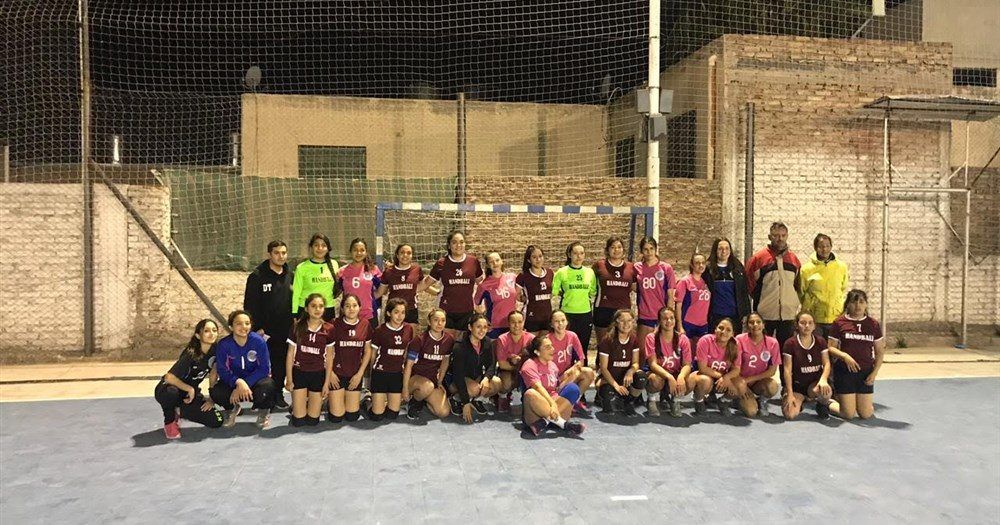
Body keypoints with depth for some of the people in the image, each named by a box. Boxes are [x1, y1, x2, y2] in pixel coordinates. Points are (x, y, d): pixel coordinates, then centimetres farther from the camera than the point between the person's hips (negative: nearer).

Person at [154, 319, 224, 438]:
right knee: (171, 393, -44)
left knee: (216, 421, -13)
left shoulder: (216, 350, -11)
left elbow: (213, 375, -1)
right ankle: (169, 421, -9)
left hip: (192, 391, 5)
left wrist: (212, 398, -2)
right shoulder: (191, 354, -27)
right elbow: (169, 377, -31)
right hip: (167, 389, -5)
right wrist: (189, 389, -21)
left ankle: (178, 411, 12)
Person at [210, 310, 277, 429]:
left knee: (268, 386, -35)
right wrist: (238, 382, -35)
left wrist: (246, 384, -28)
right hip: (234, 381, 2)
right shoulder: (224, 345, -15)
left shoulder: (258, 341, -18)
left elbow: (264, 368, -17)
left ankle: (263, 411, 3)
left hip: (255, 379, -1)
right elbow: (222, 370, -16)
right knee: (215, 392, -28)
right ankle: (232, 409, 11)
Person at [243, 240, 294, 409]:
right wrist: (256, 328, -11)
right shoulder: (257, 276, -5)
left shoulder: (290, 276, 9)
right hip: (264, 331, -4)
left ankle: (278, 394, 22)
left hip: (285, 331, 4)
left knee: (281, 363, 10)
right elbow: (250, 304, -7)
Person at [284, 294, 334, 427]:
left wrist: (327, 382, -1)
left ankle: (311, 400, 34)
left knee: (313, 420, 5)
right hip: (299, 373, 0)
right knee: (298, 421, 0)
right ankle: (296, 404, 31)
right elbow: (290, 354, 0)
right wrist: (289, 379, -2)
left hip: (318, 375, 1)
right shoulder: (297, 327, -7)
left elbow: (329, 357, 0)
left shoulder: (328, 329, -6)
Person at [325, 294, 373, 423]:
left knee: (352, 416, 4)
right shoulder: (335, 324, -9)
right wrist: (329, 373, -8)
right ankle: (330, 401, 29)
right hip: (336, 373, -2)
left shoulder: (365, 325, -1)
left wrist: (360, 374, -1)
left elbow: (367, 351, 5)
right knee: (336, 417, -2)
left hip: (355, 375, 2)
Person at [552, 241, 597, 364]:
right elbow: (554, 291, 3)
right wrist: (565, 294, -3)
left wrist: (583, 295, 4)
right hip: (567, 314, -3)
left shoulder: (590, 272, 6)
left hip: (586, 314, 3)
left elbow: (593, 292, 15)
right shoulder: (561, 272, -3)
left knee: (584, 347, 10)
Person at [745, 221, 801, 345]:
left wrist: (795, 304, 12)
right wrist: (760, 299, 3)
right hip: (765, 315, -3)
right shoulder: (759, 258, -3)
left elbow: (797, 285, 19)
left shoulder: (793, 259, 9)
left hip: (788, 315, 3)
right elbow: (750, 284, 3)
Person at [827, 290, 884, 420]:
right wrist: (845, 356, -21)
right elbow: (830, 347, -2)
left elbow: (880, 352, 9)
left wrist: (875, 372, -3)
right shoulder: (839, 323, -1)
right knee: (849, 414, -5)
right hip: (845, 371, -3)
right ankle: (829, 403, 24)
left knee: (866, 414, 1)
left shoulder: (873, 324, 7)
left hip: (866, 373, 3)